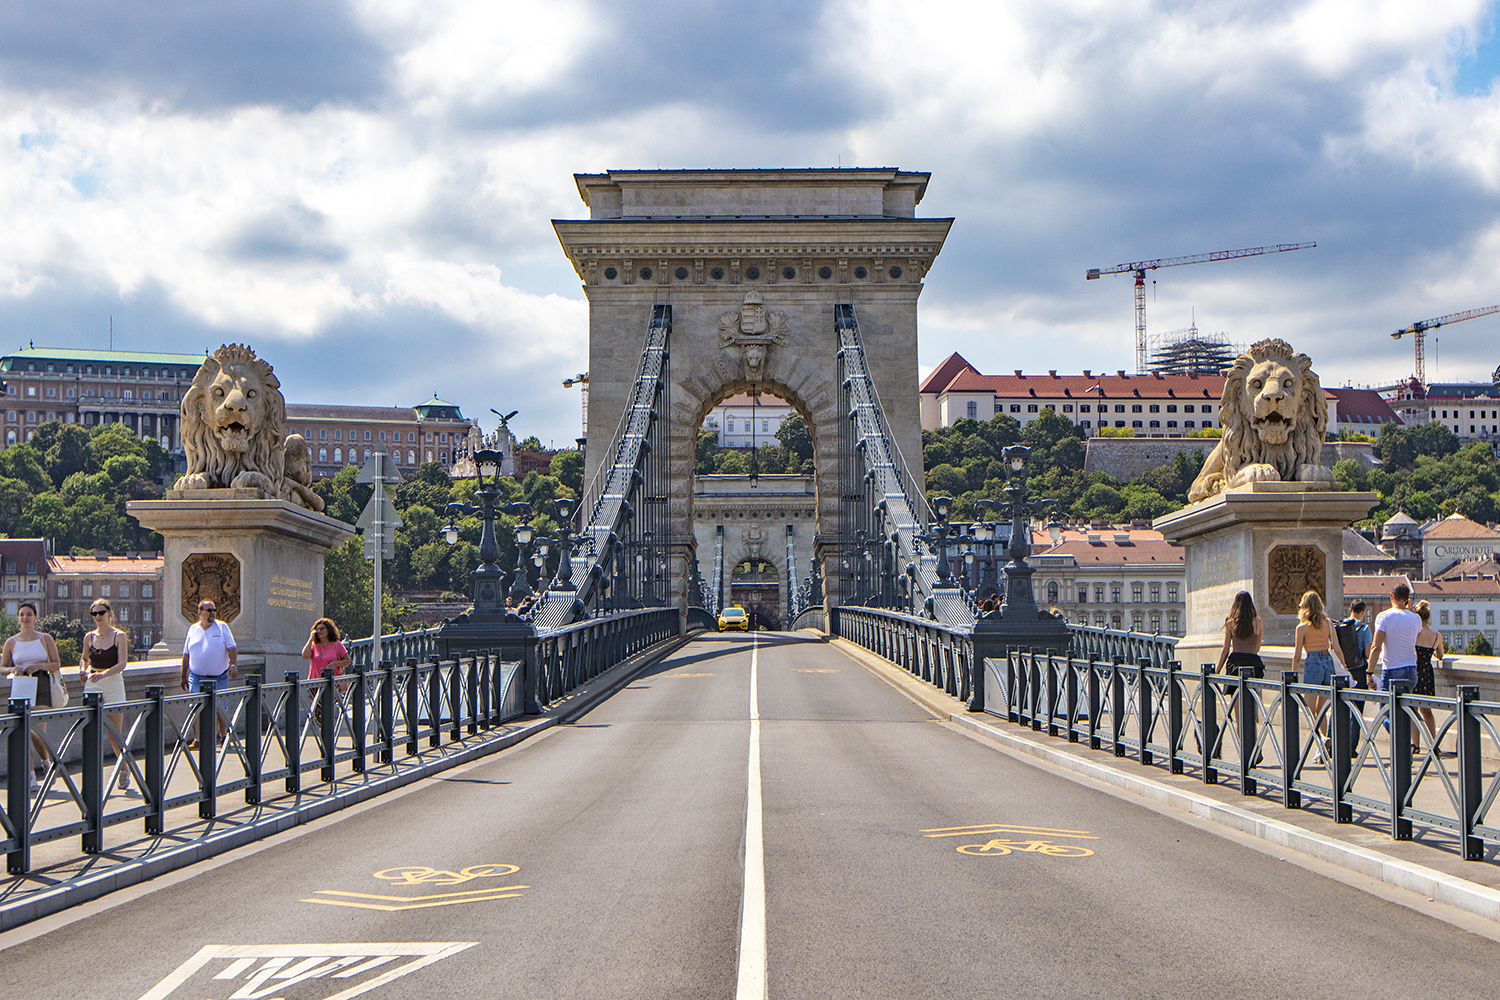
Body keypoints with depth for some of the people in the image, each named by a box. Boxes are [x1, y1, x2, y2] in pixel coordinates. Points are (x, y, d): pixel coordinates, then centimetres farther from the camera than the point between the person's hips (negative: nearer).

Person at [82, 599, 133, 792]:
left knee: (114, 735, 1)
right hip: (92, 686, 3)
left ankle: (124, 768, 23)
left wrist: (103, 674, -25)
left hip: (113, 684, -3)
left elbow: (122, 663, -11)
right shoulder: (89, 637, 8)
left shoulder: (119, 636, -2)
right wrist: (83, 670, 2)